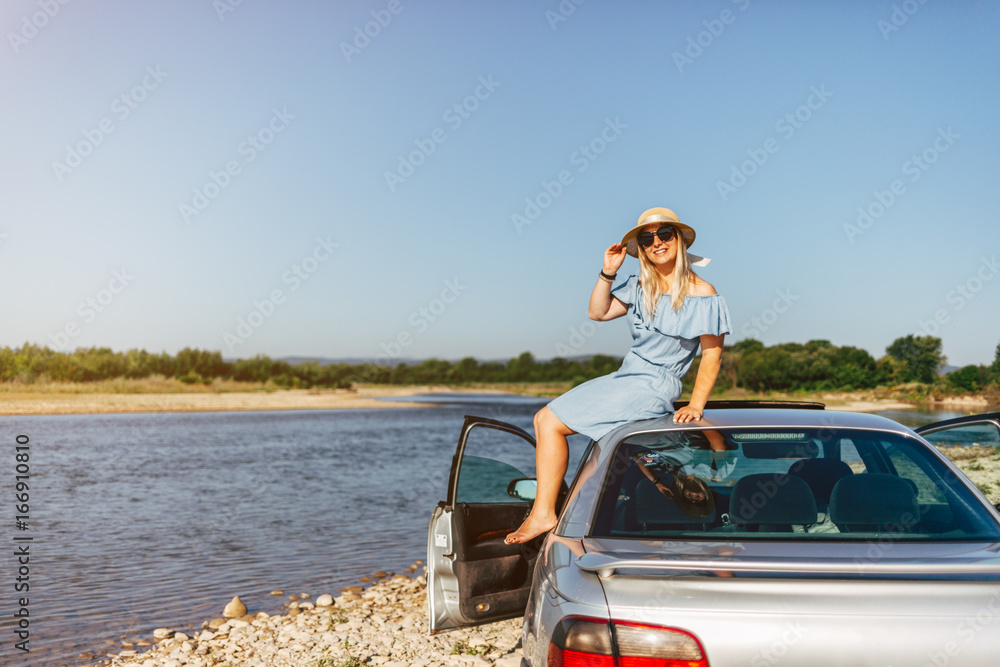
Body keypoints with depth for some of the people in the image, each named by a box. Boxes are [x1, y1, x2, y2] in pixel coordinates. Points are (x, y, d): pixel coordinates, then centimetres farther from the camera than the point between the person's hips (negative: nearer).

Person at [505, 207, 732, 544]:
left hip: (652, 387, -8)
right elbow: (598, 312, 9)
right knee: (543, 419, 7)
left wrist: (696, 405, -18)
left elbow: (712, 355, -9)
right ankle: (558, 496, 12)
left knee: (552, 422, -15)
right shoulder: (641, 286, 9)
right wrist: (608, 272, -4)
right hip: (624, 378, 8)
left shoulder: (702, 294, -10)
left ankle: (543, 515, -8)